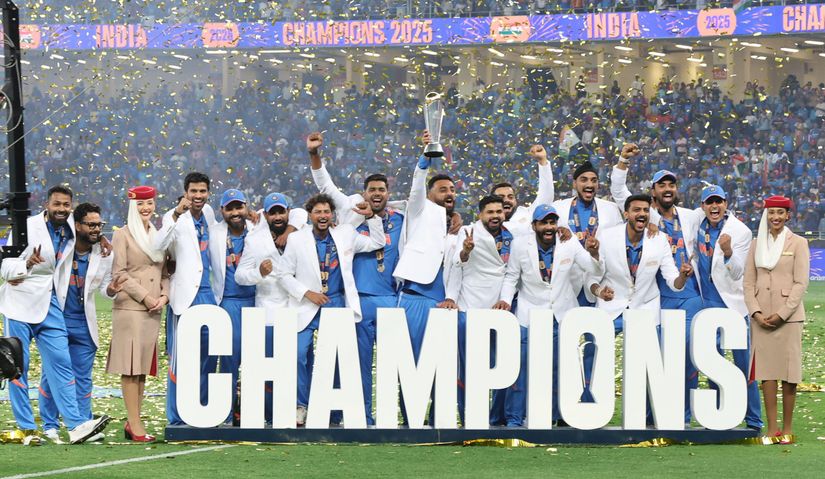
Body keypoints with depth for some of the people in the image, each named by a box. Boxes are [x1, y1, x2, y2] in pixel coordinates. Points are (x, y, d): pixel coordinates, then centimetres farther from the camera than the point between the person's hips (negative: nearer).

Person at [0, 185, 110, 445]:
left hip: (50, 306, 5)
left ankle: (76, 425, -12)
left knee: (61, 363, -5)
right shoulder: (28, 227, -9)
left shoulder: (71, 230, 8)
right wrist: (26, 264, -32)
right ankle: (27, 429, 3)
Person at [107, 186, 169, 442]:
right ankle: (135, 425, -8)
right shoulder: (123, 234, -2)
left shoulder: (157, 235, 17)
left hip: (153, 310, 6)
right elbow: (119, 272, -8)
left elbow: (165, 271, 18)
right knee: (131, 366, -7)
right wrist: (145, 297, -12)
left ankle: (134, 422, 9)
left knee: (143, 366, 6)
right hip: (130, 308, -6)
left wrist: (164, 296, 0)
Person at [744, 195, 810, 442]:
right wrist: (756, 312, -5)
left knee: (788, 370, -2)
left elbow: (800, 283, -5)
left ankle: (787, 428, 3)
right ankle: (772, 427, 2)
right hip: (761, 316, 3)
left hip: (788, 315, -3)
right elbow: (749, 282, 9)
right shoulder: (757, 244, 11)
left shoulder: (798, 243, 1)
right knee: (766, 369, 0)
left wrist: (781, 314, -12)